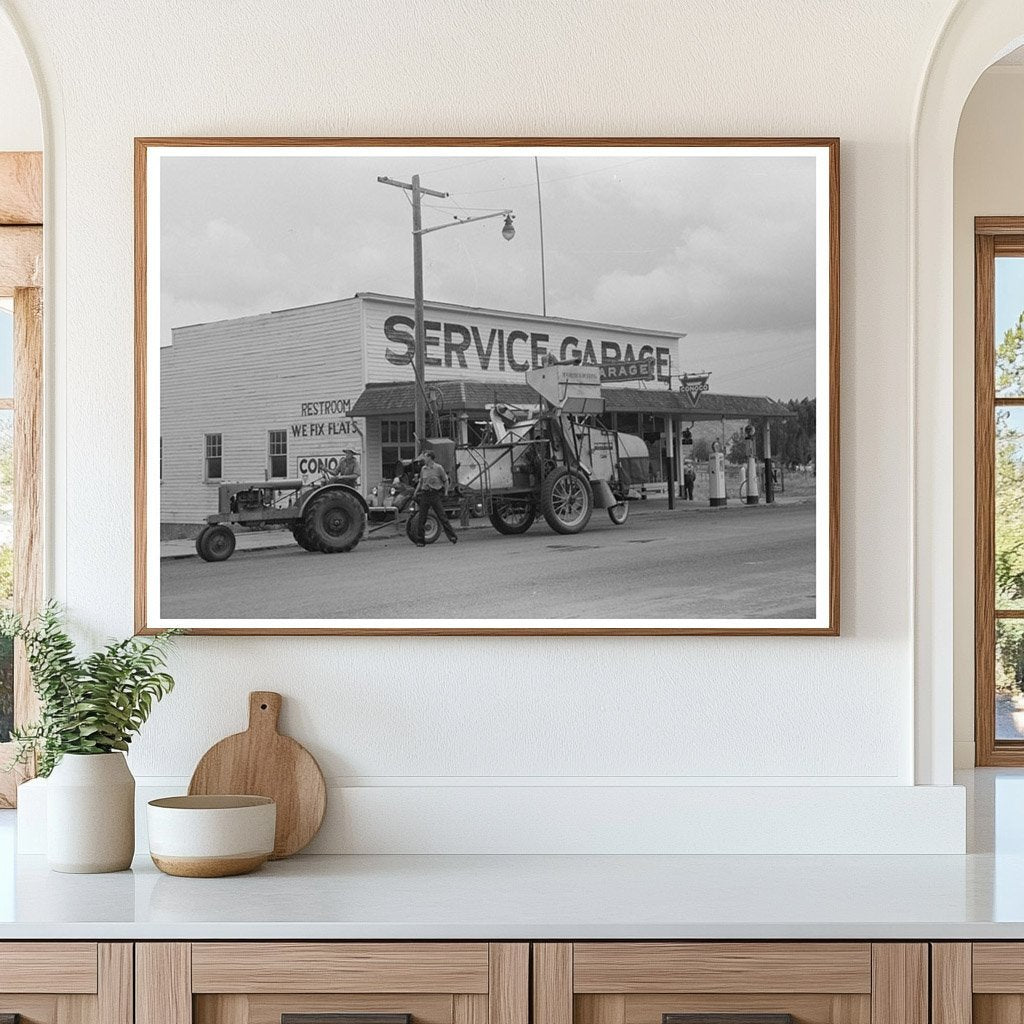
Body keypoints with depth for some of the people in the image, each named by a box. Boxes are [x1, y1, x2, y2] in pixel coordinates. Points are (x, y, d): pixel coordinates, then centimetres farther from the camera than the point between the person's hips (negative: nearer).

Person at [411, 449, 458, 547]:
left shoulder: (438, 468, -2)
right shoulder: (423, 469, 11)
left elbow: (445, 481, 5)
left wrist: (445, 492, 0)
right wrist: (415, 493, 16)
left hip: (435, 494, -4)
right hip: (424, 494, 4)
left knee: (442, 517, -7)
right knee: (421, 518, 1)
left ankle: (452, 537, -3)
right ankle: (420, 541, 7)